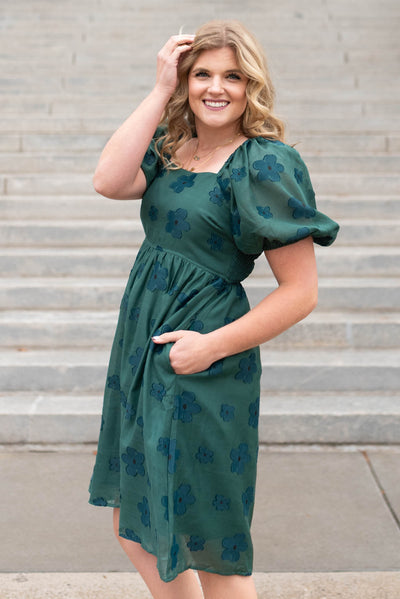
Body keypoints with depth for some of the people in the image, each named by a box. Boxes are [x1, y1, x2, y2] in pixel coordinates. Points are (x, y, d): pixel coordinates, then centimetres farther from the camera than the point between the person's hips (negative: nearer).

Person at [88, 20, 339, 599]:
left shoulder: (266, 165, -13)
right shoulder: (169, 148, 7)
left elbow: (302, 291, -14)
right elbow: (110, 182, -14)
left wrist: (215, 345, -17)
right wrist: (160, 91, -11)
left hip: (203, 368, -7)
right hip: (141, 354, 7)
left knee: (212, 550, 9)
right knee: (134, 527, 20)